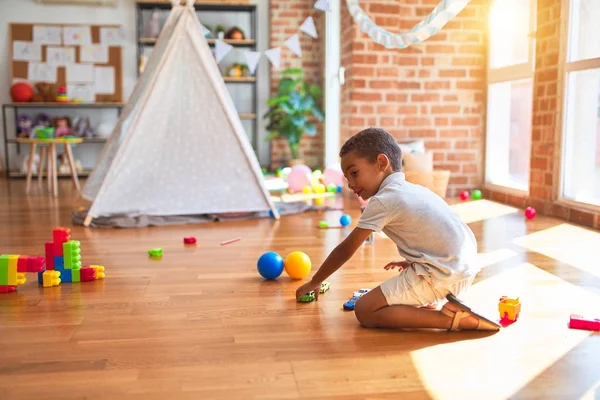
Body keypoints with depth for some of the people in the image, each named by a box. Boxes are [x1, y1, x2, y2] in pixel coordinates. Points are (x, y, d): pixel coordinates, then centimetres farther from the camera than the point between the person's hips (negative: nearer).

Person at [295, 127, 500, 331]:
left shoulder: (382, 201, -7)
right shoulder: (415, 189, 16)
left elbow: (345, 250, 0)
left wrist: (315, 282, 11)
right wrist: (412, 262, 21)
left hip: (440, 276, -10)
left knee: (364, 311, -5)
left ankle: (452, 318, -13)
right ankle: (442, 303, 10)